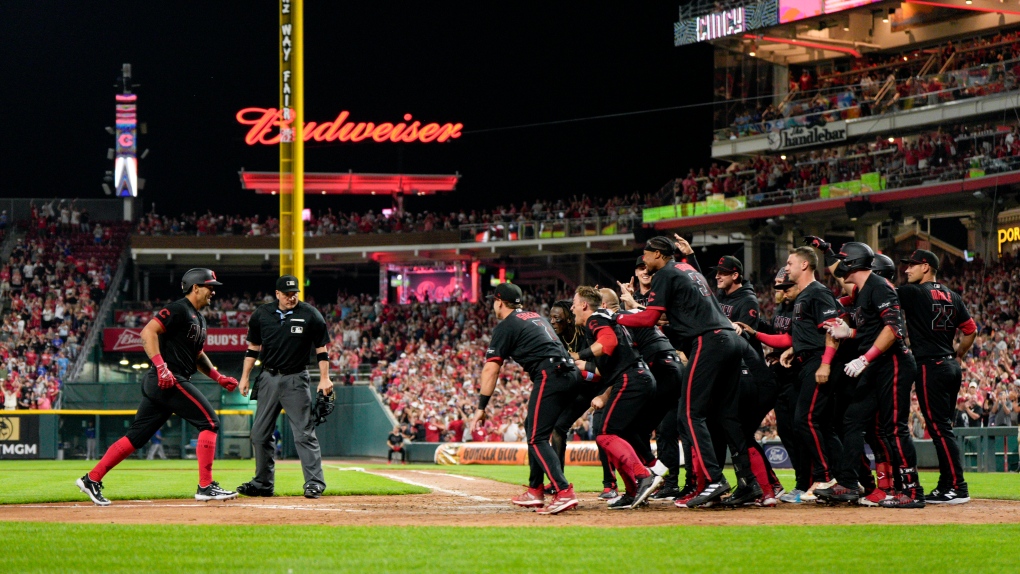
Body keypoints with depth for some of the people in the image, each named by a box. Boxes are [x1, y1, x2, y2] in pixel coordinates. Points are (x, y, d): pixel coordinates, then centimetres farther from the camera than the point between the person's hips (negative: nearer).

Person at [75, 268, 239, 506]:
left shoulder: (199, 319, 22)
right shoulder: (178, 309, -9)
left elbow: (197, 355, 32)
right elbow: (148, 332, -18)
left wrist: (218, 377, 21)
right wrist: (161, 366, -27)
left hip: (158, 384, 10)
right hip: (169, 380, -10)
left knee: (137, 436, 8)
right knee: (209, 421, -9)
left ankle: (92, 479, 9)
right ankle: (205, 487, -8)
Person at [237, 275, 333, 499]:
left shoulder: (310, 315, -5)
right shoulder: (261, 314, 4)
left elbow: (321, 349, -1)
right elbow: (253, 348, 13)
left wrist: (324, 378, -8)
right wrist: (245, 376, 9)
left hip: (296, 380, -4)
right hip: (269, 378, 4)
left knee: (304, 433, -9)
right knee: (260, 433, 7)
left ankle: (315, 482, -9)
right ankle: (263, 483, 17)